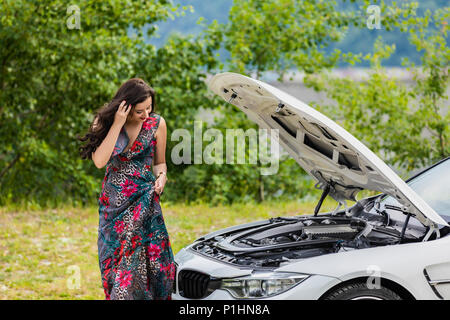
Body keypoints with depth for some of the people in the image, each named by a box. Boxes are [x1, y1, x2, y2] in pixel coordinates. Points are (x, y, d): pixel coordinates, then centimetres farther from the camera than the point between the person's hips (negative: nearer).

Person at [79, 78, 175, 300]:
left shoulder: (157, 124, 1)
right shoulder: (104, 122, -3)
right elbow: (99, 161, -18)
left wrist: (161, 177, -8)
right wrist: (117, 125, -20)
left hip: (145, 200, 0)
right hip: (113, 202, 0)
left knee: (152, 257, -9)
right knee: (114, 259, 1)